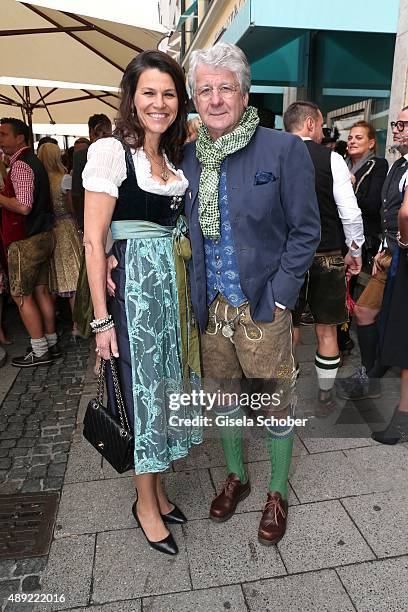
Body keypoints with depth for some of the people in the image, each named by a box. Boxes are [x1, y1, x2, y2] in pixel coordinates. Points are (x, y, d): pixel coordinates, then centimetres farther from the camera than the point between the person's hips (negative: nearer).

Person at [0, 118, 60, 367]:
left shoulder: (20, 164, -14)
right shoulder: (33, 161, 17)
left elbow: (23, 206, -24)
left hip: (26, 241, -9)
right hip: (43, 237, 10)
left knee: (21, 295, -1)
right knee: (41, 291, 13)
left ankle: (40, 351, 5)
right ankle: (51, 343, 22)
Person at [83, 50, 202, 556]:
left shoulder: (174, 157, 13)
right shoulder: (110, 151, -8)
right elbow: (93, 240, -12)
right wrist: (102, 319, -14)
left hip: (174, 286, 7)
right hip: (134, 287, -7)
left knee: (167, 384, 14)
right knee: (143, 389, 4)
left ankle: (155, 486, 36)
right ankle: (145, 503, 27)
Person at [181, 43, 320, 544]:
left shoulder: (284, 150, -7)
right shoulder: (188, 157, 5)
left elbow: (305, 230, -6)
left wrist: (279, 296, -12)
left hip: (263, 309, -4)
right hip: (211, 309, 4)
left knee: (276, 406, 11)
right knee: (223, 400, 18)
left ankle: (277, 493, 36)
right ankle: (236, 476, 44)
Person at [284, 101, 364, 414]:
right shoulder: (331, 159, -5)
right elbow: (350, 213, -7)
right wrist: (355, 252, 6)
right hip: (327, 258, -1)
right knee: (327, 331, 12)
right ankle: (325, 398, 26)